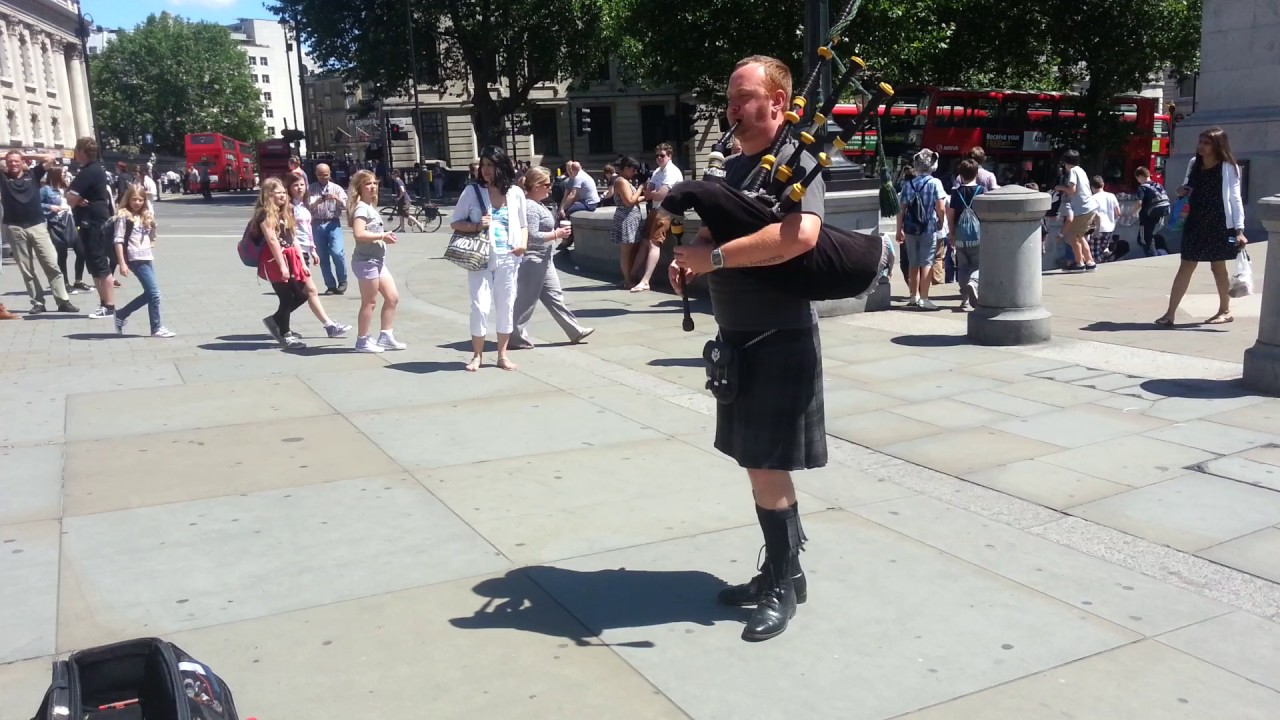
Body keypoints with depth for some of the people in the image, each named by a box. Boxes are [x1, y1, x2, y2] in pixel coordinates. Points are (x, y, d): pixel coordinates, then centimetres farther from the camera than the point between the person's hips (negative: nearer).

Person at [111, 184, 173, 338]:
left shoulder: (146, 216, 16)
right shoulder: (123, 216, -4)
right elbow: (119, 240, -9)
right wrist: (122, 263, -15)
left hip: (147, 258, 8)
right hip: (135, 259, -7)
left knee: (149, 293, 9)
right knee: (154, 293, -9)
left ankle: (121, 315, 23)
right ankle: (157, 328, 0)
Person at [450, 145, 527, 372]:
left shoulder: (515, 192, 5)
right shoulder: (472, 191, 0)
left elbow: (523, 225, 14)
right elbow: (454, 222, 3)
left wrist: (523, 243, -6)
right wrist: (476, 227, -14)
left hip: (507, 258, 2)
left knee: (506, 306, 7)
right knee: (480, 306, -5)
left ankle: (502, 354, 19)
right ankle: (477, 355, 11)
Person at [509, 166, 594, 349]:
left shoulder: (537, 205, 12)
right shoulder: (530, 207, -19)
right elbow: (532, 236, -26)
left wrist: (556, 233, 14)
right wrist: (557, 234, -18)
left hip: (543, 260, 11)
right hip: (533, 260, -11)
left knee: (554, 296, 12)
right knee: (526, 300, -2)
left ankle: (575, 331, 17)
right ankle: (516, 338, 7)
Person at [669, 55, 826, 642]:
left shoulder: (798, 163, -13)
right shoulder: (735, 168, 14)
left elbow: (800, 236, -31)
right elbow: (715, 231, 23)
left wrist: (715, 256, -24)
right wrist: (690, 255, 0)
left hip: (779, 339, -8)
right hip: (739, 336, 9)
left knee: (766, 466, -3)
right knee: (757, 463, 14)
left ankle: (786, 584, 13)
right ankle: (780, 569, 27)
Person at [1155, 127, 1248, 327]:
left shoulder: (1228, 167, -8)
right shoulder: (1193, 164, 7)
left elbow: (1235, 199, -9)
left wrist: (1240, 229, -16)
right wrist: (1182, 192, -3)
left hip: (1219, 224, -4)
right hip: (1194, 223, 4)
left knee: (1218, 267, 7)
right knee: (1185, 267, 1)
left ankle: (1225, 310, 23)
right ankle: (1170, 313, -2)